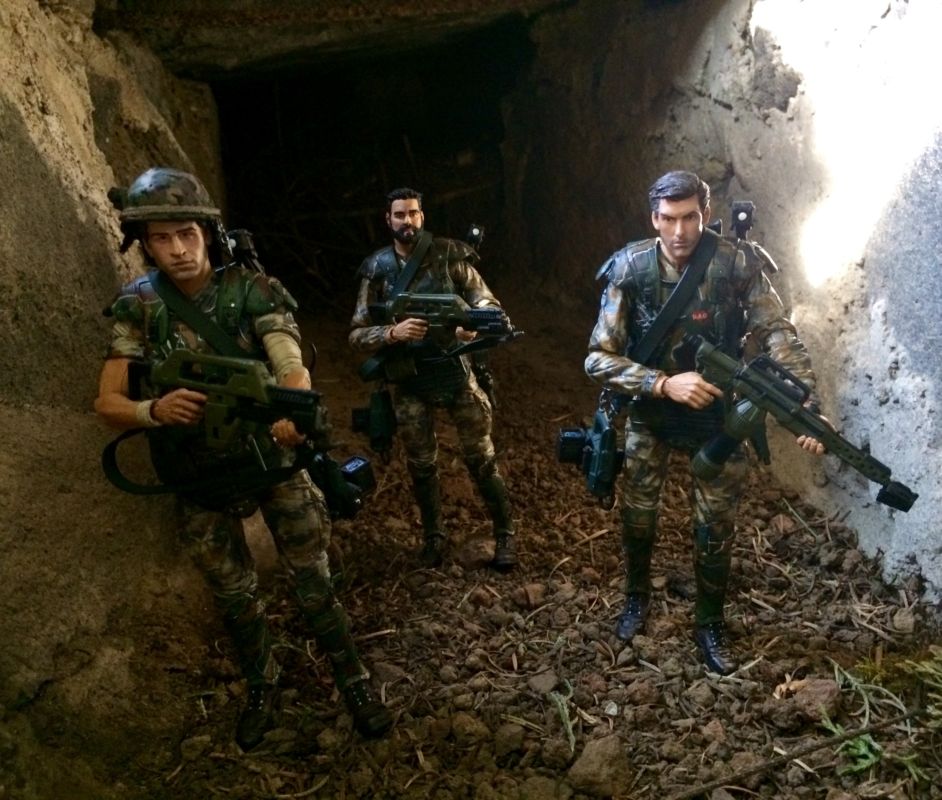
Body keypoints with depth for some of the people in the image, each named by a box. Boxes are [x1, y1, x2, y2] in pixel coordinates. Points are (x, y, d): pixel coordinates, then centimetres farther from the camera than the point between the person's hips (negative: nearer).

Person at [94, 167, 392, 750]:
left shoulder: (254, 290, -13)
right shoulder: (138, 308, -7)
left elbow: (291, 364, -26)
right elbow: (108, 403, -9)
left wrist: (292, 409, -50)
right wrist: (154, 410, -32)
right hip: (200, 474, 2)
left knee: (313, 580, 2)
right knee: (235, 595, 14)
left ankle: (355, 683, 23)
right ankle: (262, 690, 38)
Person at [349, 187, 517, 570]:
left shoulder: (450, 255, -5)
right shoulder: (377, 269, -1)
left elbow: (489, 304, -3)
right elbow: (357, 334, -3)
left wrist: (472, 325, -26)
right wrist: (393, 332, -23)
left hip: (457, 371, -1)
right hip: (409, 381, 2)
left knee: (481, 458, 5)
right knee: (421, 466, 12)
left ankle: (505, 533, 22)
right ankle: (433, 536, 32)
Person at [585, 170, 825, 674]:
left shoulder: (737, 264, -19)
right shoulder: (630, 269, -19)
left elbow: (778, 336, -18)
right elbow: (599, 359, -20)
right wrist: (664, 384, -32)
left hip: (716, 412, 0)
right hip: (650, 410, 0)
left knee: (716, 524, 7)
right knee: (637, 514, 10)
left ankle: (710, 625, 28)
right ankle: (637, 598, 38)